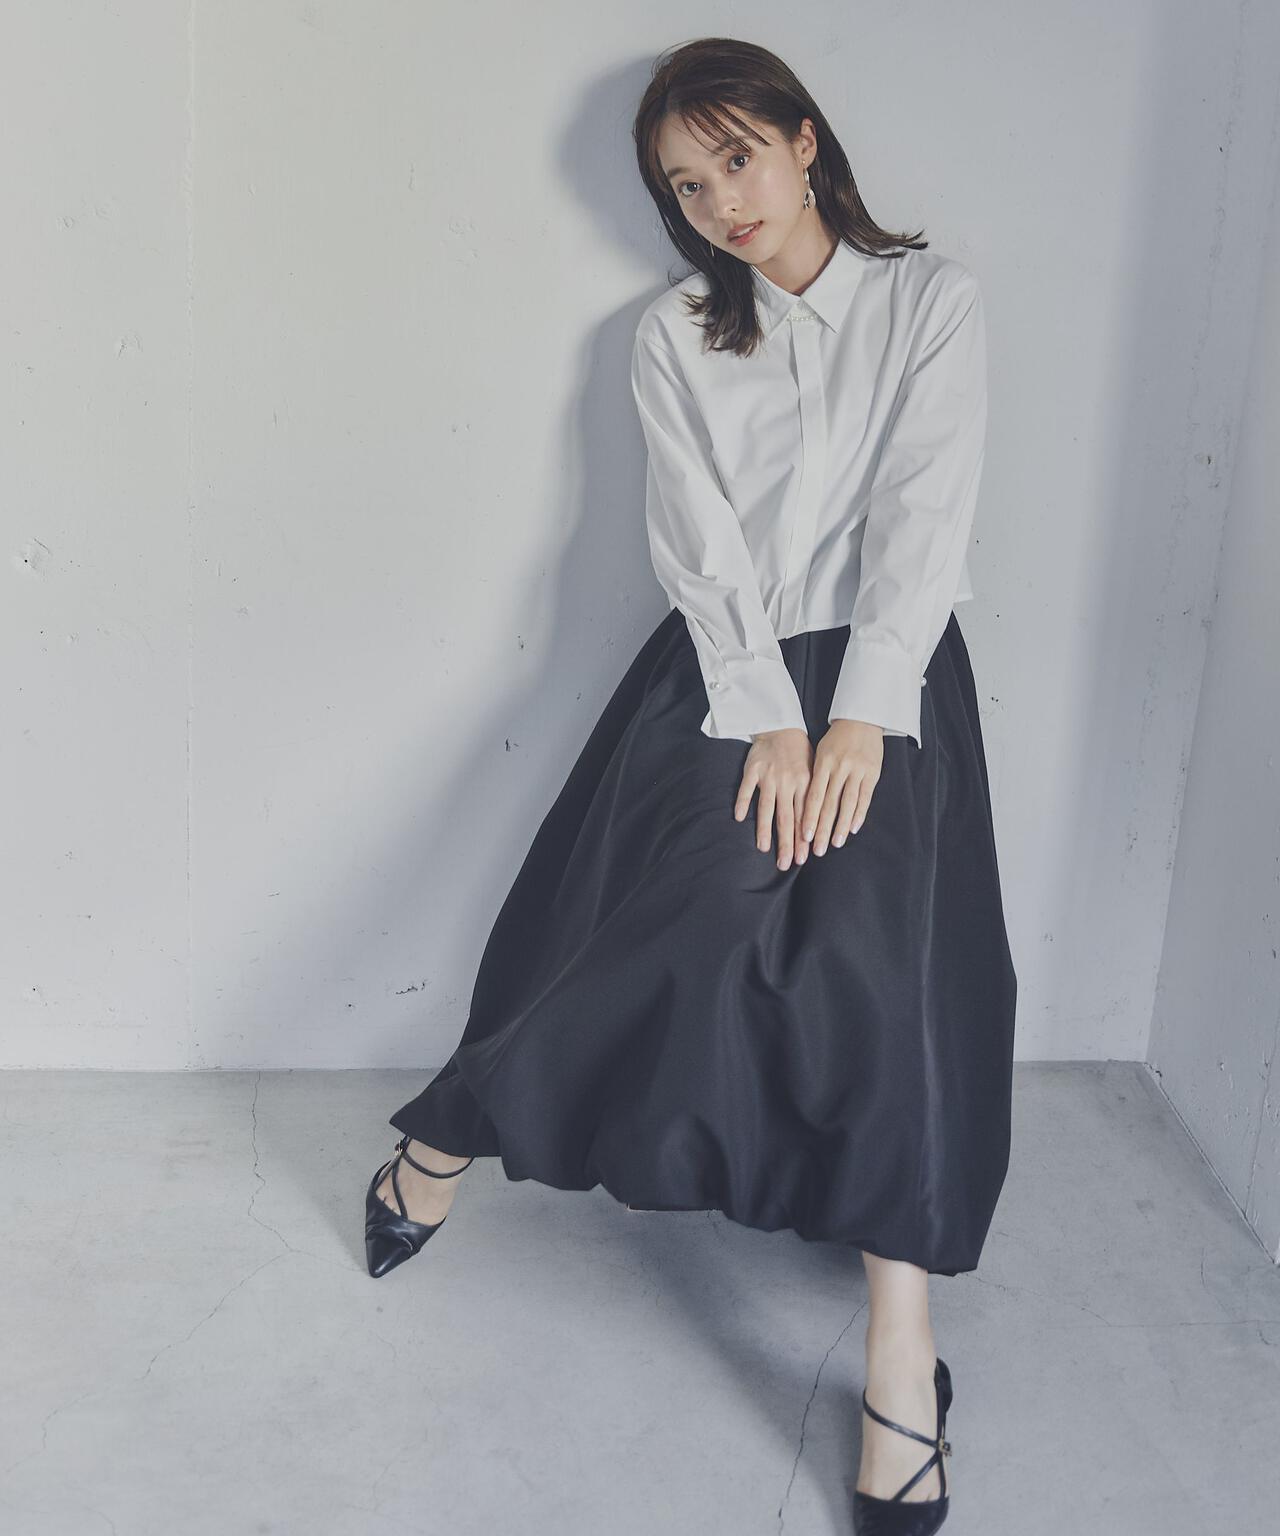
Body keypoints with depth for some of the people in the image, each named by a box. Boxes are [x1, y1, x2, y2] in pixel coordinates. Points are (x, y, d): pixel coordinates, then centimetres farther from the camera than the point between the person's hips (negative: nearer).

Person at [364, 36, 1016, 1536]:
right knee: (696, 905, -21)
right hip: (723, 670, 1)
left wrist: (860, 714, -17)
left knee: (877, 940, -22)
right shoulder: (675, 337, 11)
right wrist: (766, 720, -14)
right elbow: (702, 543, -1)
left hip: (884, 670, -1)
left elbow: (925, 513, -5)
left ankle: (899, 1334, -19)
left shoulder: (932, 299, 6)